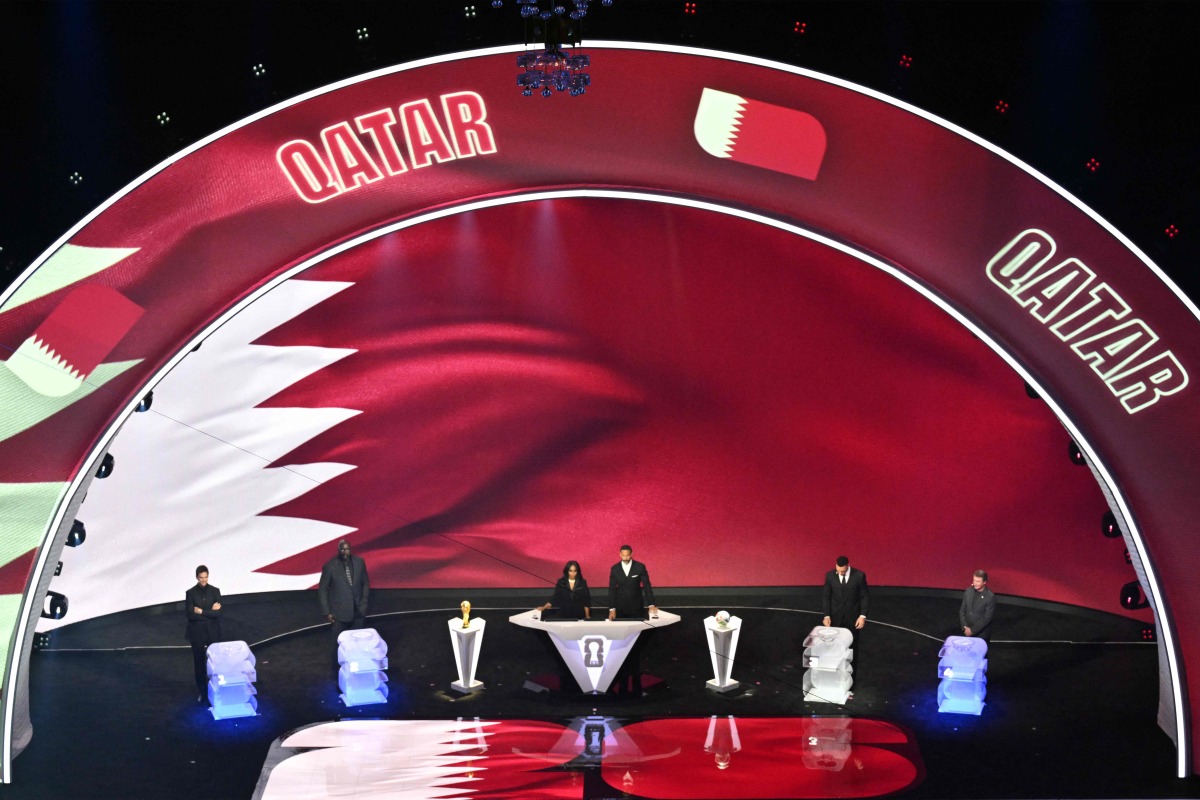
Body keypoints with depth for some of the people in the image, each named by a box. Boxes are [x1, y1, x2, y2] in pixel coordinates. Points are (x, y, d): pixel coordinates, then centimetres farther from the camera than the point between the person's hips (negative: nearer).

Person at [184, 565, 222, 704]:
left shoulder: (215, 591, 0)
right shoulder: (190, 593, -4)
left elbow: (218, 613, -8)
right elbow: (190, 614, -13)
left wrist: (201, 611, -14)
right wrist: (210, 611, -14)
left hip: (213, 633, 1)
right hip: (197, 633, -1)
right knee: (199, 663, 6)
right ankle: (202, 692, 16)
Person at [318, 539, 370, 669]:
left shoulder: (359, 562, -2)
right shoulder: (330, 566, -11)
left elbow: (365, 584, 9)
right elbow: (322, 590, -5)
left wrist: (364, 603, 2)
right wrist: (327, 612, -7)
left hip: (358, 612, 3)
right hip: (339, 613, -3)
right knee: (339, 644, 4)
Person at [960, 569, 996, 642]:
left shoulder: (990, 597, -17)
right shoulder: (968, 591, -1)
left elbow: (987, 618, -17)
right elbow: (962, 610, 4)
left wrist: (972, 630, -16)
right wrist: (964, 627, -7)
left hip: (981, 634, -4)